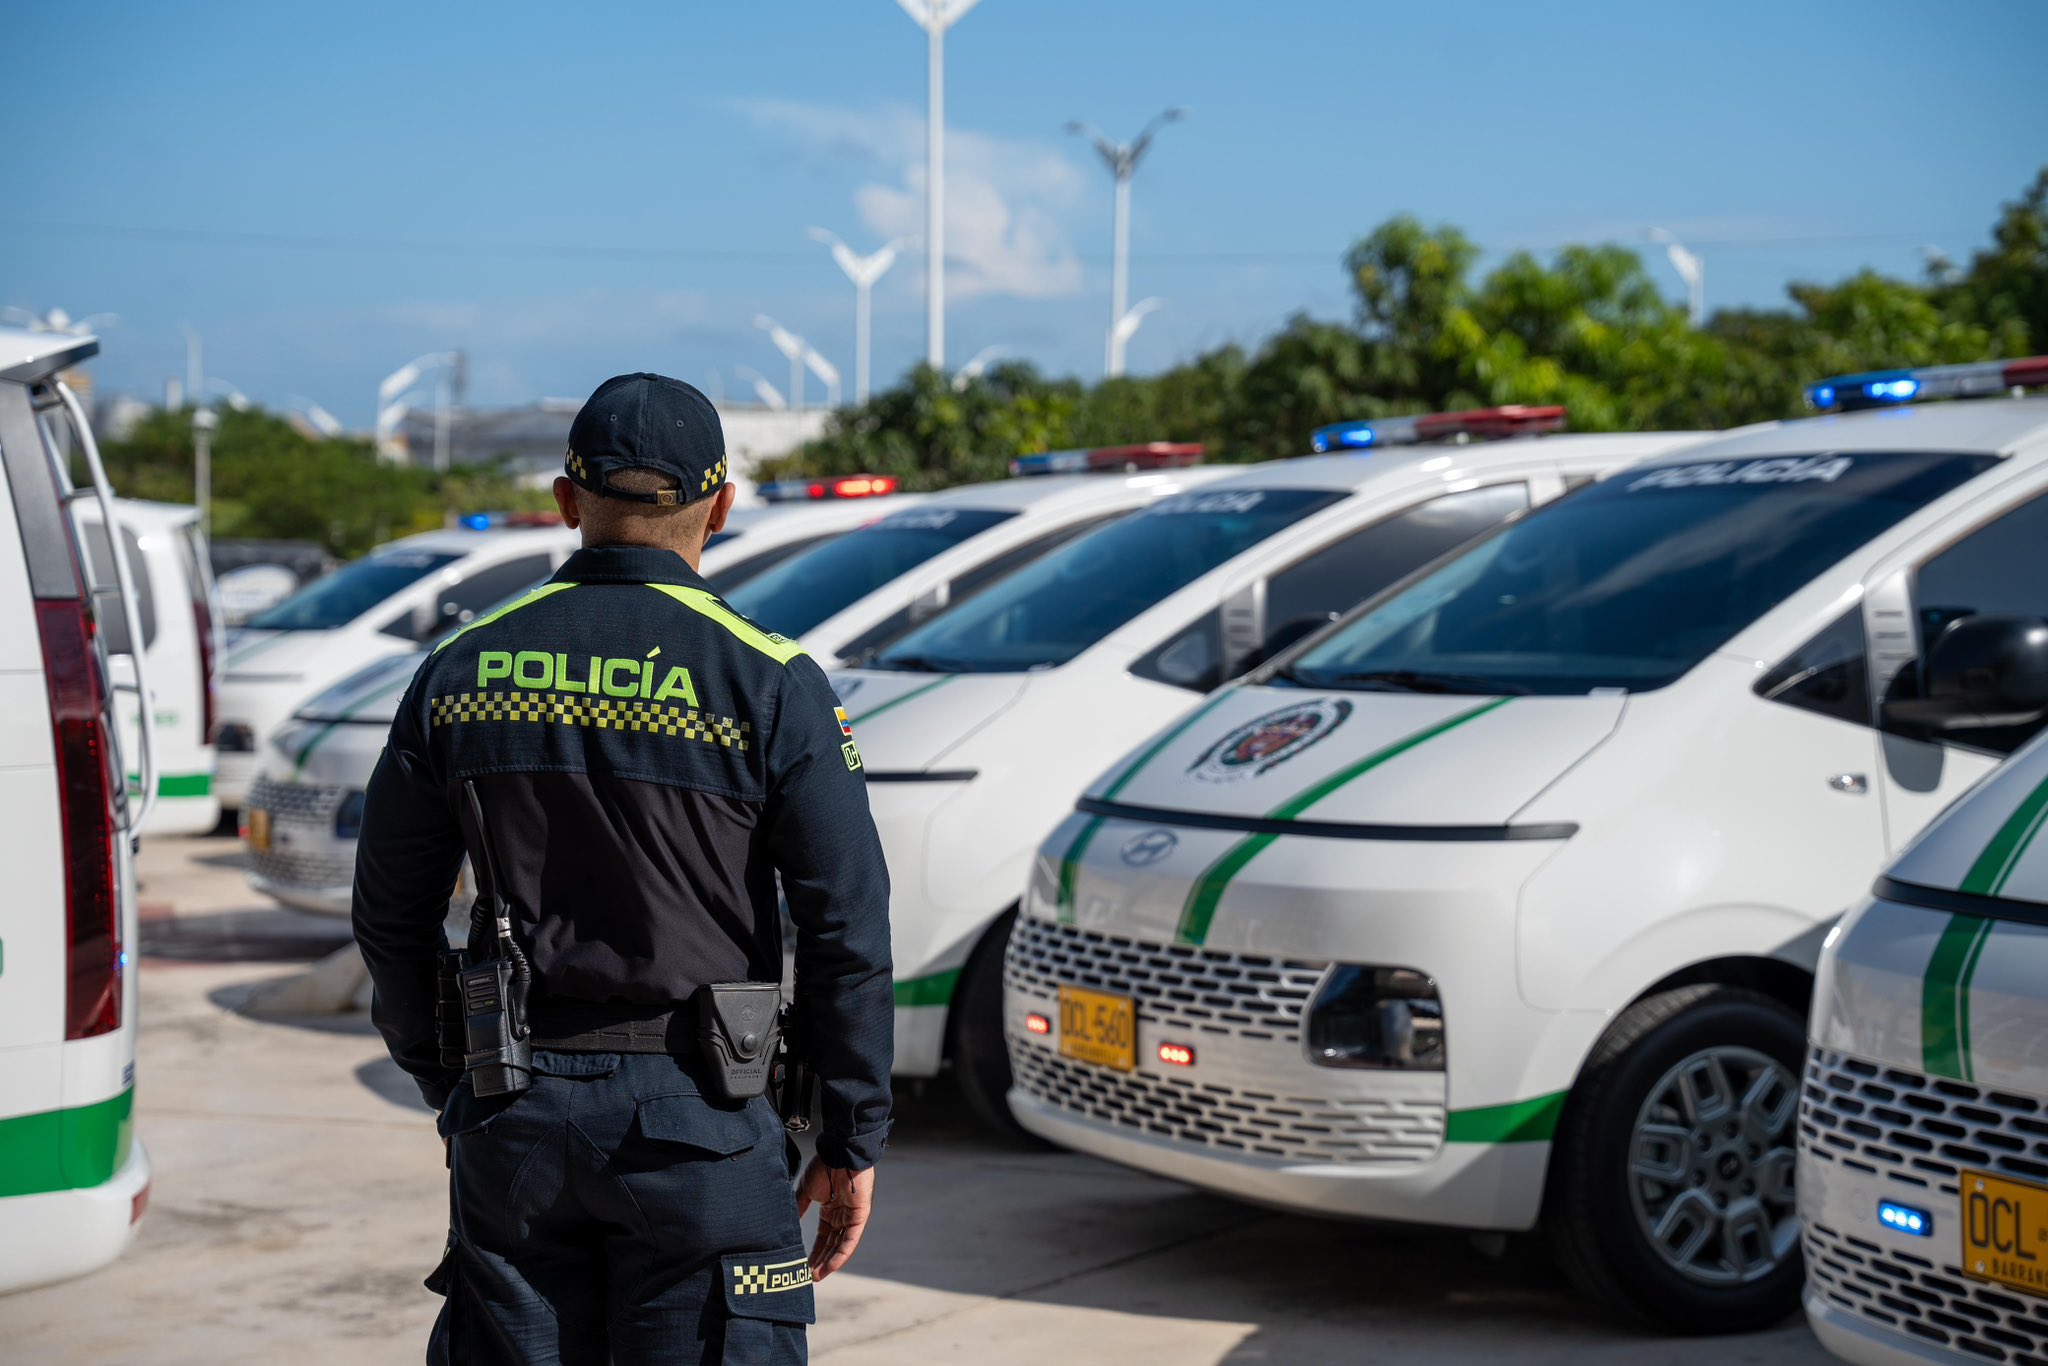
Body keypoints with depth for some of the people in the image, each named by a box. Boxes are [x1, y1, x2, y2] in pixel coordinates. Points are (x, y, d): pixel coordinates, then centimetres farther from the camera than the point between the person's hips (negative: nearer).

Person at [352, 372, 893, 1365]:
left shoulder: (460, 672, 3)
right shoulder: (768, 685, -8)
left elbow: (390, 919, 9)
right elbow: (848, 930, -9)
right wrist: (852, 1141, 0)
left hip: (513, 1117, 3)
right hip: (698, 1118, -3)